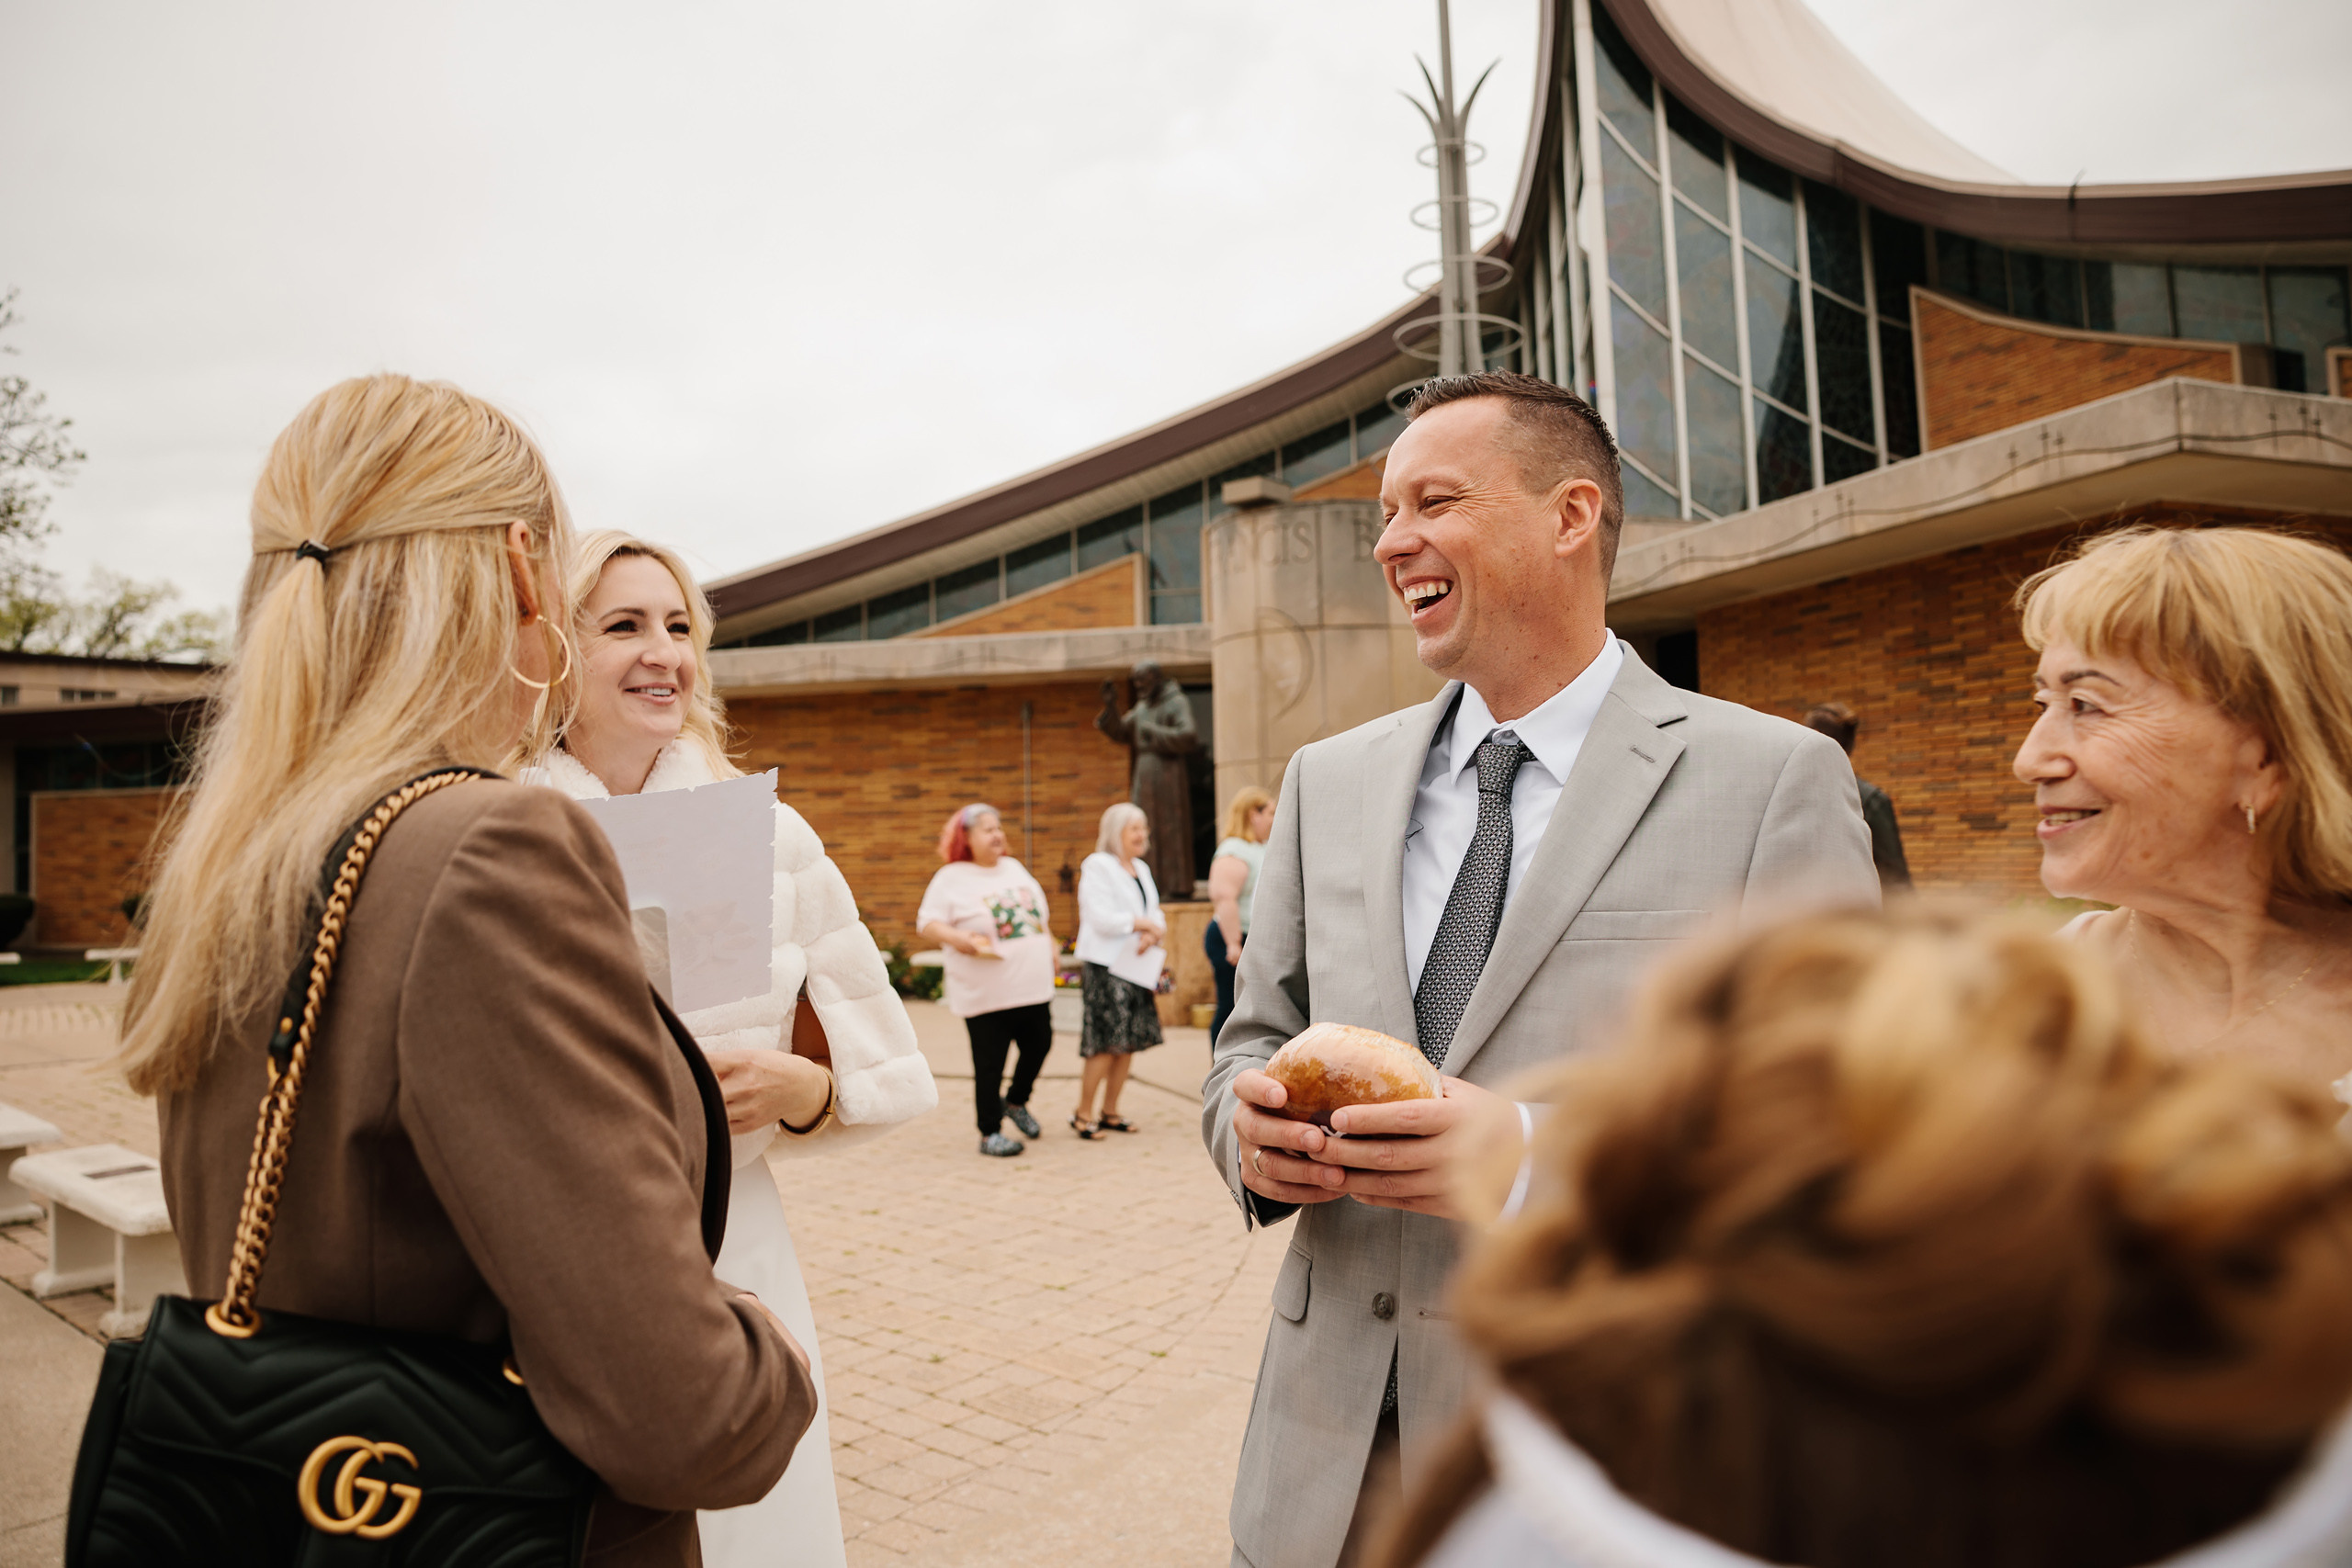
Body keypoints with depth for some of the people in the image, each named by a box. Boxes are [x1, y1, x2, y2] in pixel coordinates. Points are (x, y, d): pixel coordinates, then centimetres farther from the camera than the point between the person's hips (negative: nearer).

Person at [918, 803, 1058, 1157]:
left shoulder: (1014, 868, 14)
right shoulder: (951, 878, -5)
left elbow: (1040, 911, 24)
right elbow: (926, 924, -11)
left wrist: (1049, 944, 14)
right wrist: (956, 938, -28)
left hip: (1033, 986, 6)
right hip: (987, 993, -6)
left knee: (1039, 1045, 13)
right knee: (990, 1064, -1)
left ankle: (1017, 1101, 38)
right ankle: (990, 1134, 13)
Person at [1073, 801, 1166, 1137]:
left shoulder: (1142, 869, 18)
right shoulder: (1097, 866, -7)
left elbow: (1156, 914, 12)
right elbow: (1102, 918, -17)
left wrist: (1152, 934, -9)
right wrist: (1143, 923, -10)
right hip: (1104, 967, -8)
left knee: (1129, 1042, 8)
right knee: (1105, 1043, -8)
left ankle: (1110, 1112, 17)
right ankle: (1083, 1114, 3)